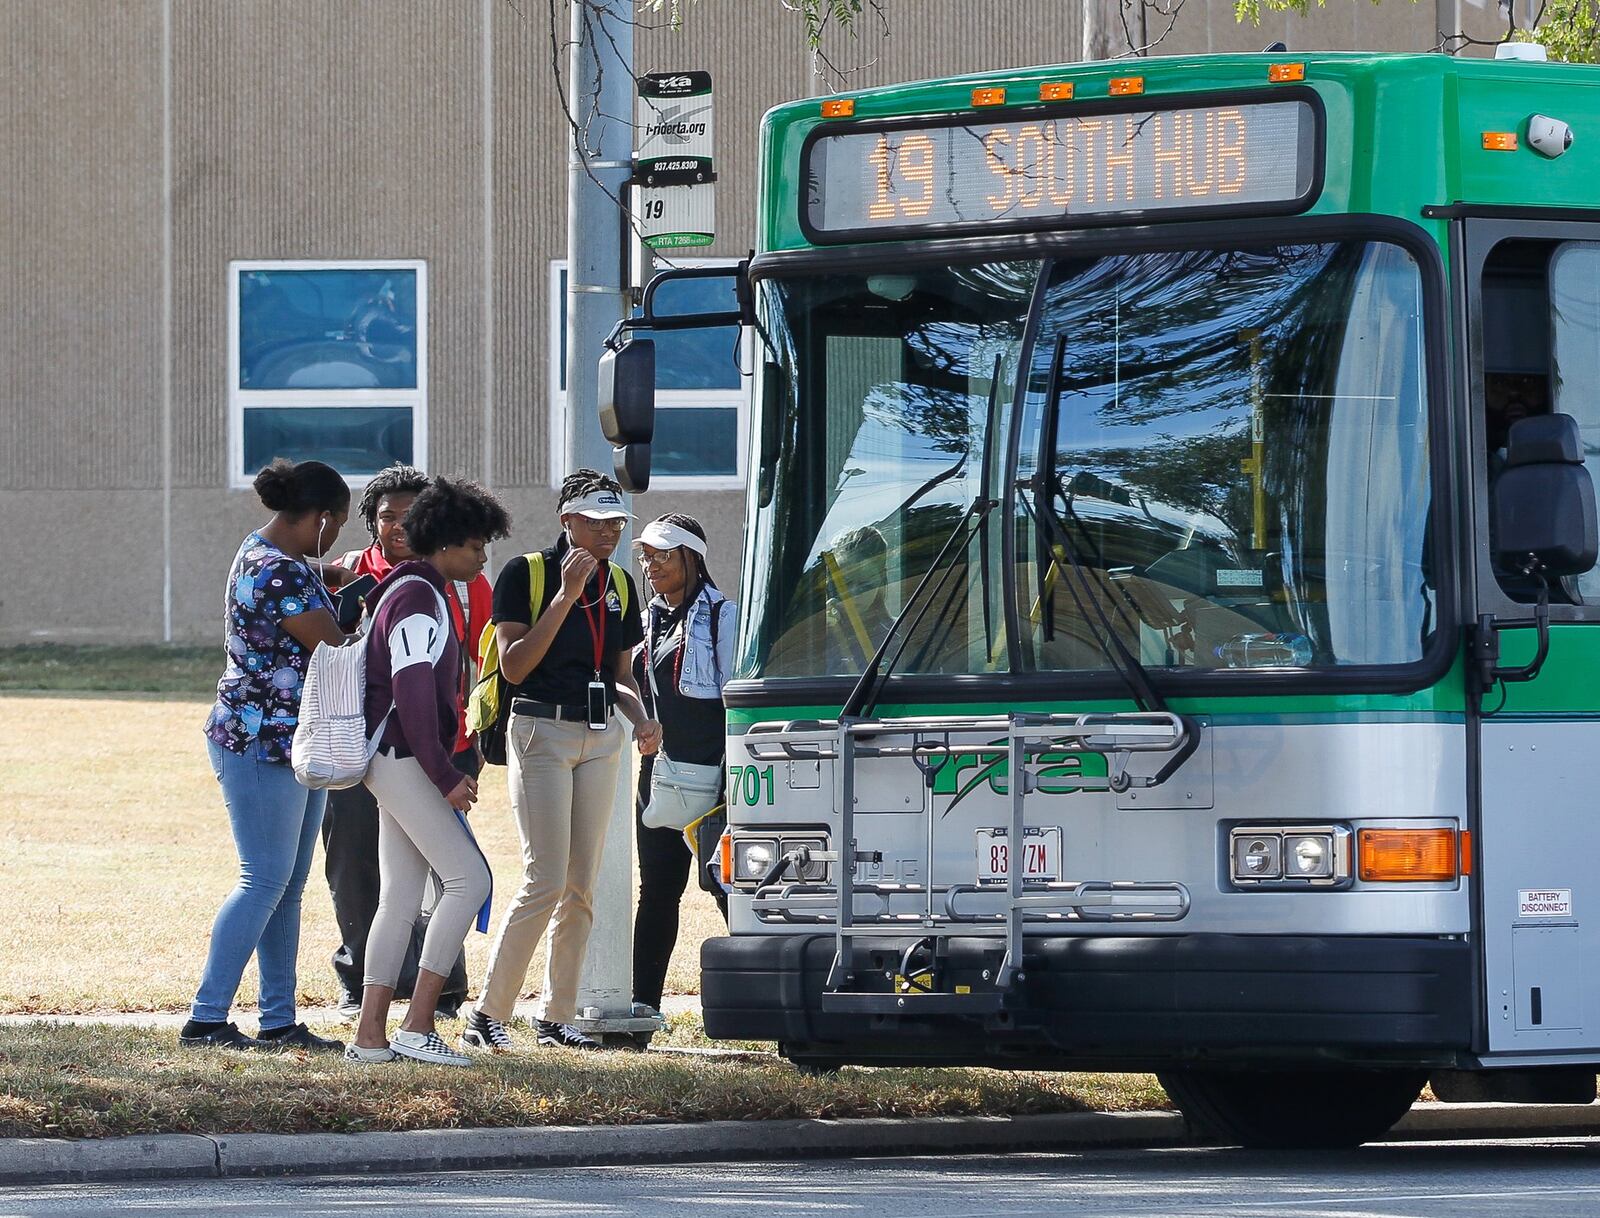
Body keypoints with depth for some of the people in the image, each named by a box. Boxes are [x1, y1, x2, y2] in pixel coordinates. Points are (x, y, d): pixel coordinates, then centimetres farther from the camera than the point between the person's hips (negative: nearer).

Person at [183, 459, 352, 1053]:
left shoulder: (263, 554, 14)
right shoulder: (280, 573, -20)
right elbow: (333, 648, -17)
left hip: (291, 746, 11)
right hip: (264, 742, -10)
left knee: (288, 886, 10)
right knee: (265, 881, -8)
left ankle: (279, 1021, 12)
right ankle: (205, 1020, -7)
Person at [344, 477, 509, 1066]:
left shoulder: (414, 593, 20)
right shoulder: (417, 598, -13)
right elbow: (413, 692, -21)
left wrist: (449, 767, 20)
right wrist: (445, 775, -20)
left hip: (397, 763, 11)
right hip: (403, 758, -11)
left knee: (401, 896, 8)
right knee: (468, 877, -11)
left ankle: (370, 1033, 5)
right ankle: (418, 1025, -12)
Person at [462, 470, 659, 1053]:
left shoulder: (619, 584, 11)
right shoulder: (526, 574, -7)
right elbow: (514, 666, -15)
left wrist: (641, 718, -1)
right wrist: (565, 597, -20)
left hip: (601, 737, 6)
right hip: (542, 731, -6)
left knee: (581, 887, 6)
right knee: (546, 881, -14)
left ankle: (557, 1015, 12)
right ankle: (487, 1014, -9)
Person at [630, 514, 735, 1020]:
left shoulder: (721, 615, -5)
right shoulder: (652, 619, 17)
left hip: (710, 770, -7)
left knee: (729, 884, -6)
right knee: (657, 888, 6)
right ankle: (644, 1000, 7)